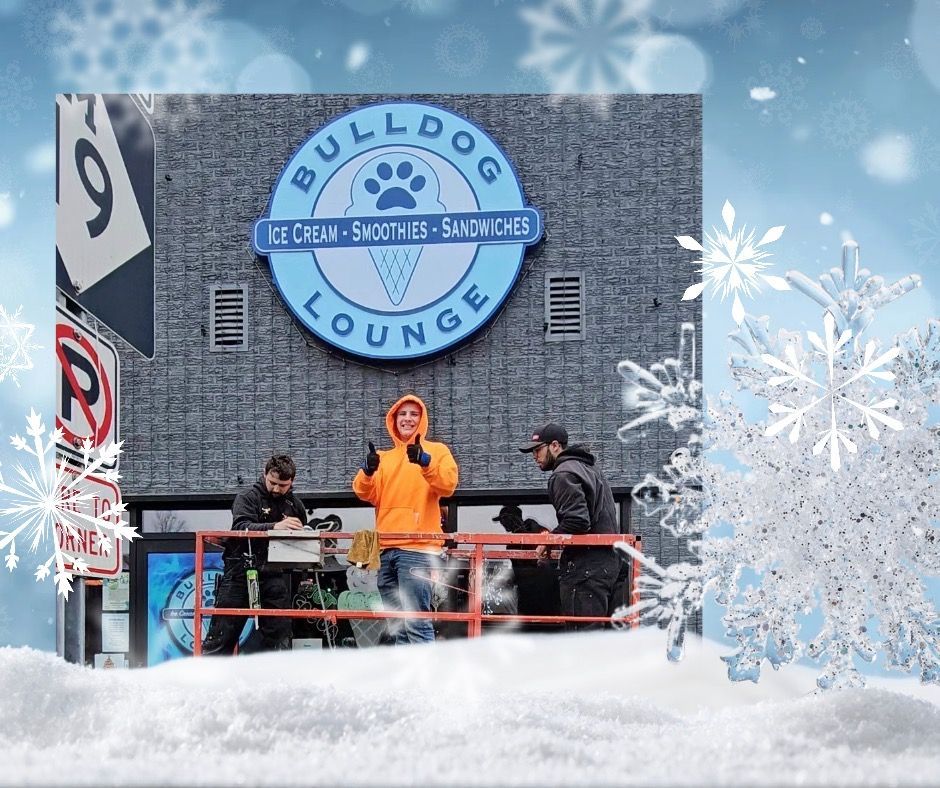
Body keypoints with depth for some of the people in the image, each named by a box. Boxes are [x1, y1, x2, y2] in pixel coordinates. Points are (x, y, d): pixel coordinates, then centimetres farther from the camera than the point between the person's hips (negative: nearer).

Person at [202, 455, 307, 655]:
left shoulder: (295, 505, 14)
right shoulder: (247, 497, -2)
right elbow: (241, 527, -21)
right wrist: (274, 527, -36)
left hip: (275, 576, 4)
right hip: (241, 571, -4)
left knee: (280, 634, 1)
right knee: (222, 633, 0)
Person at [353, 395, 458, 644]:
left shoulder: (436, 451, 6)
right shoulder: (383, 458, 20)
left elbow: (447, 485, -12)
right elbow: (366, 494, 6)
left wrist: (425, 462, -29)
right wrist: (368, 471, -15)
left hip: (417, 548, -6)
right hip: (386, 550, 6)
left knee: (416, 621, -14)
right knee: (397, 624, 10)